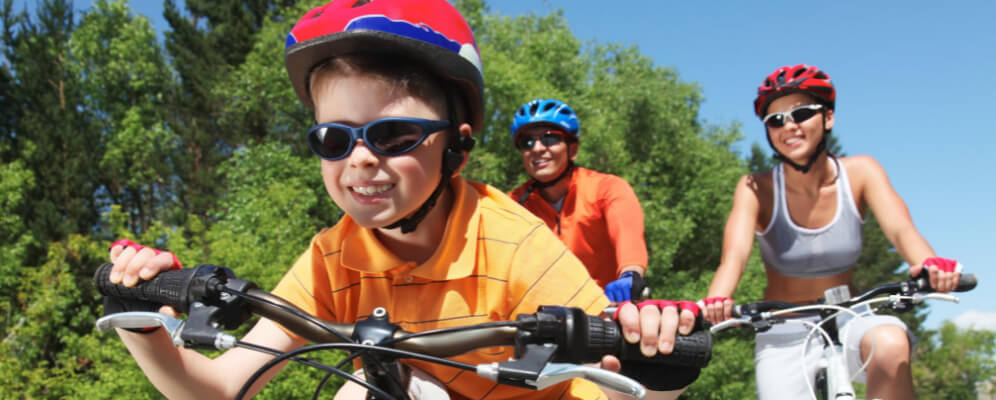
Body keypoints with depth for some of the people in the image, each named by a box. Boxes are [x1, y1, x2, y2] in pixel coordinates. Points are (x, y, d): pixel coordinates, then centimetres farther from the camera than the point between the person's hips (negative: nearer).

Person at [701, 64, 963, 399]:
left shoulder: (859, 173, -8)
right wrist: (715, 302, -49)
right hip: (783, 337, 0)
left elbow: (901, 229, -23)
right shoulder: (757, 189, -14)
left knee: (890, 344, -31)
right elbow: (734, 256, -27)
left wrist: (931, 264, -46)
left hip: (847, 322, 0)